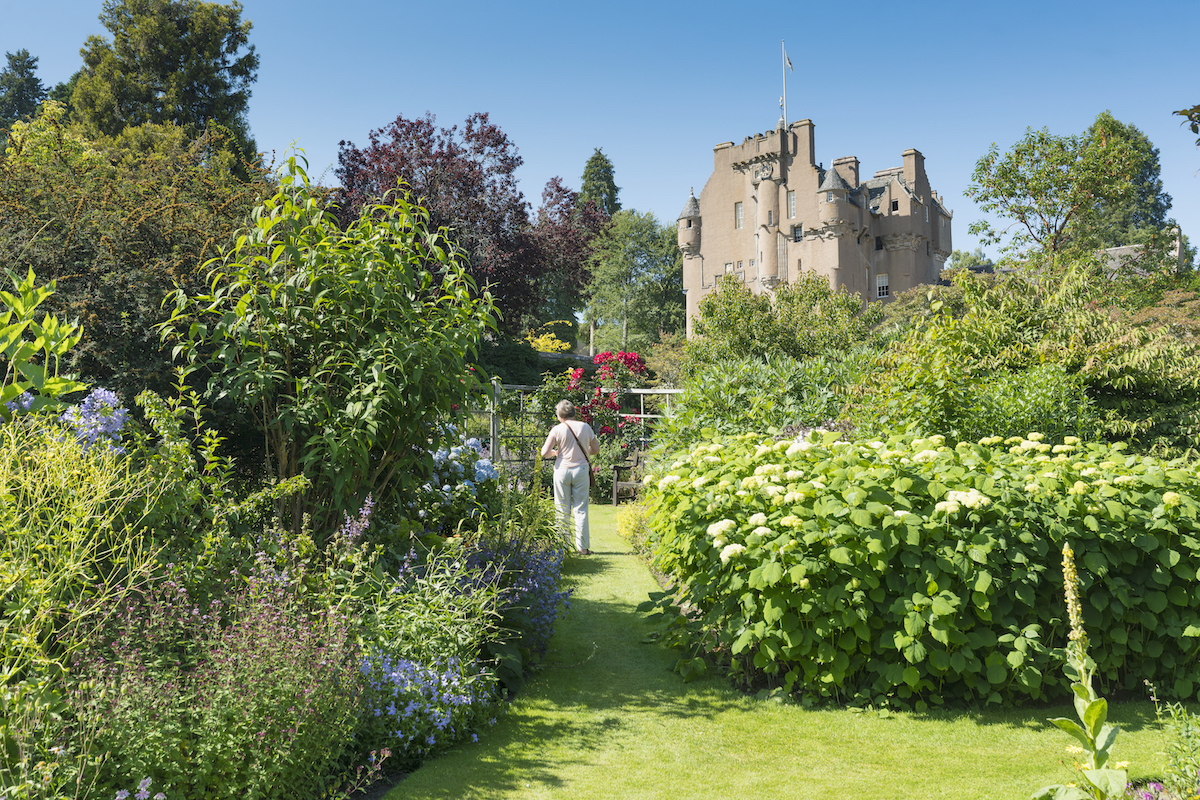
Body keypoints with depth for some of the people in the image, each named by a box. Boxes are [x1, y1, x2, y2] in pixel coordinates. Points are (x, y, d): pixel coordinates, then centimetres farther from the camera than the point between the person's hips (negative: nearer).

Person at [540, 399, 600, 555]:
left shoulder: (557, 430, -6)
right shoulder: (585, 427, 2)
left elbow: (544, 453, -10)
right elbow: (596, 449, 12)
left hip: (562, 470, -1)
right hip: (581, 469, 2)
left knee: (563, 510, 8)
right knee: (581, 509, 6)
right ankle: (582, 547, 6)